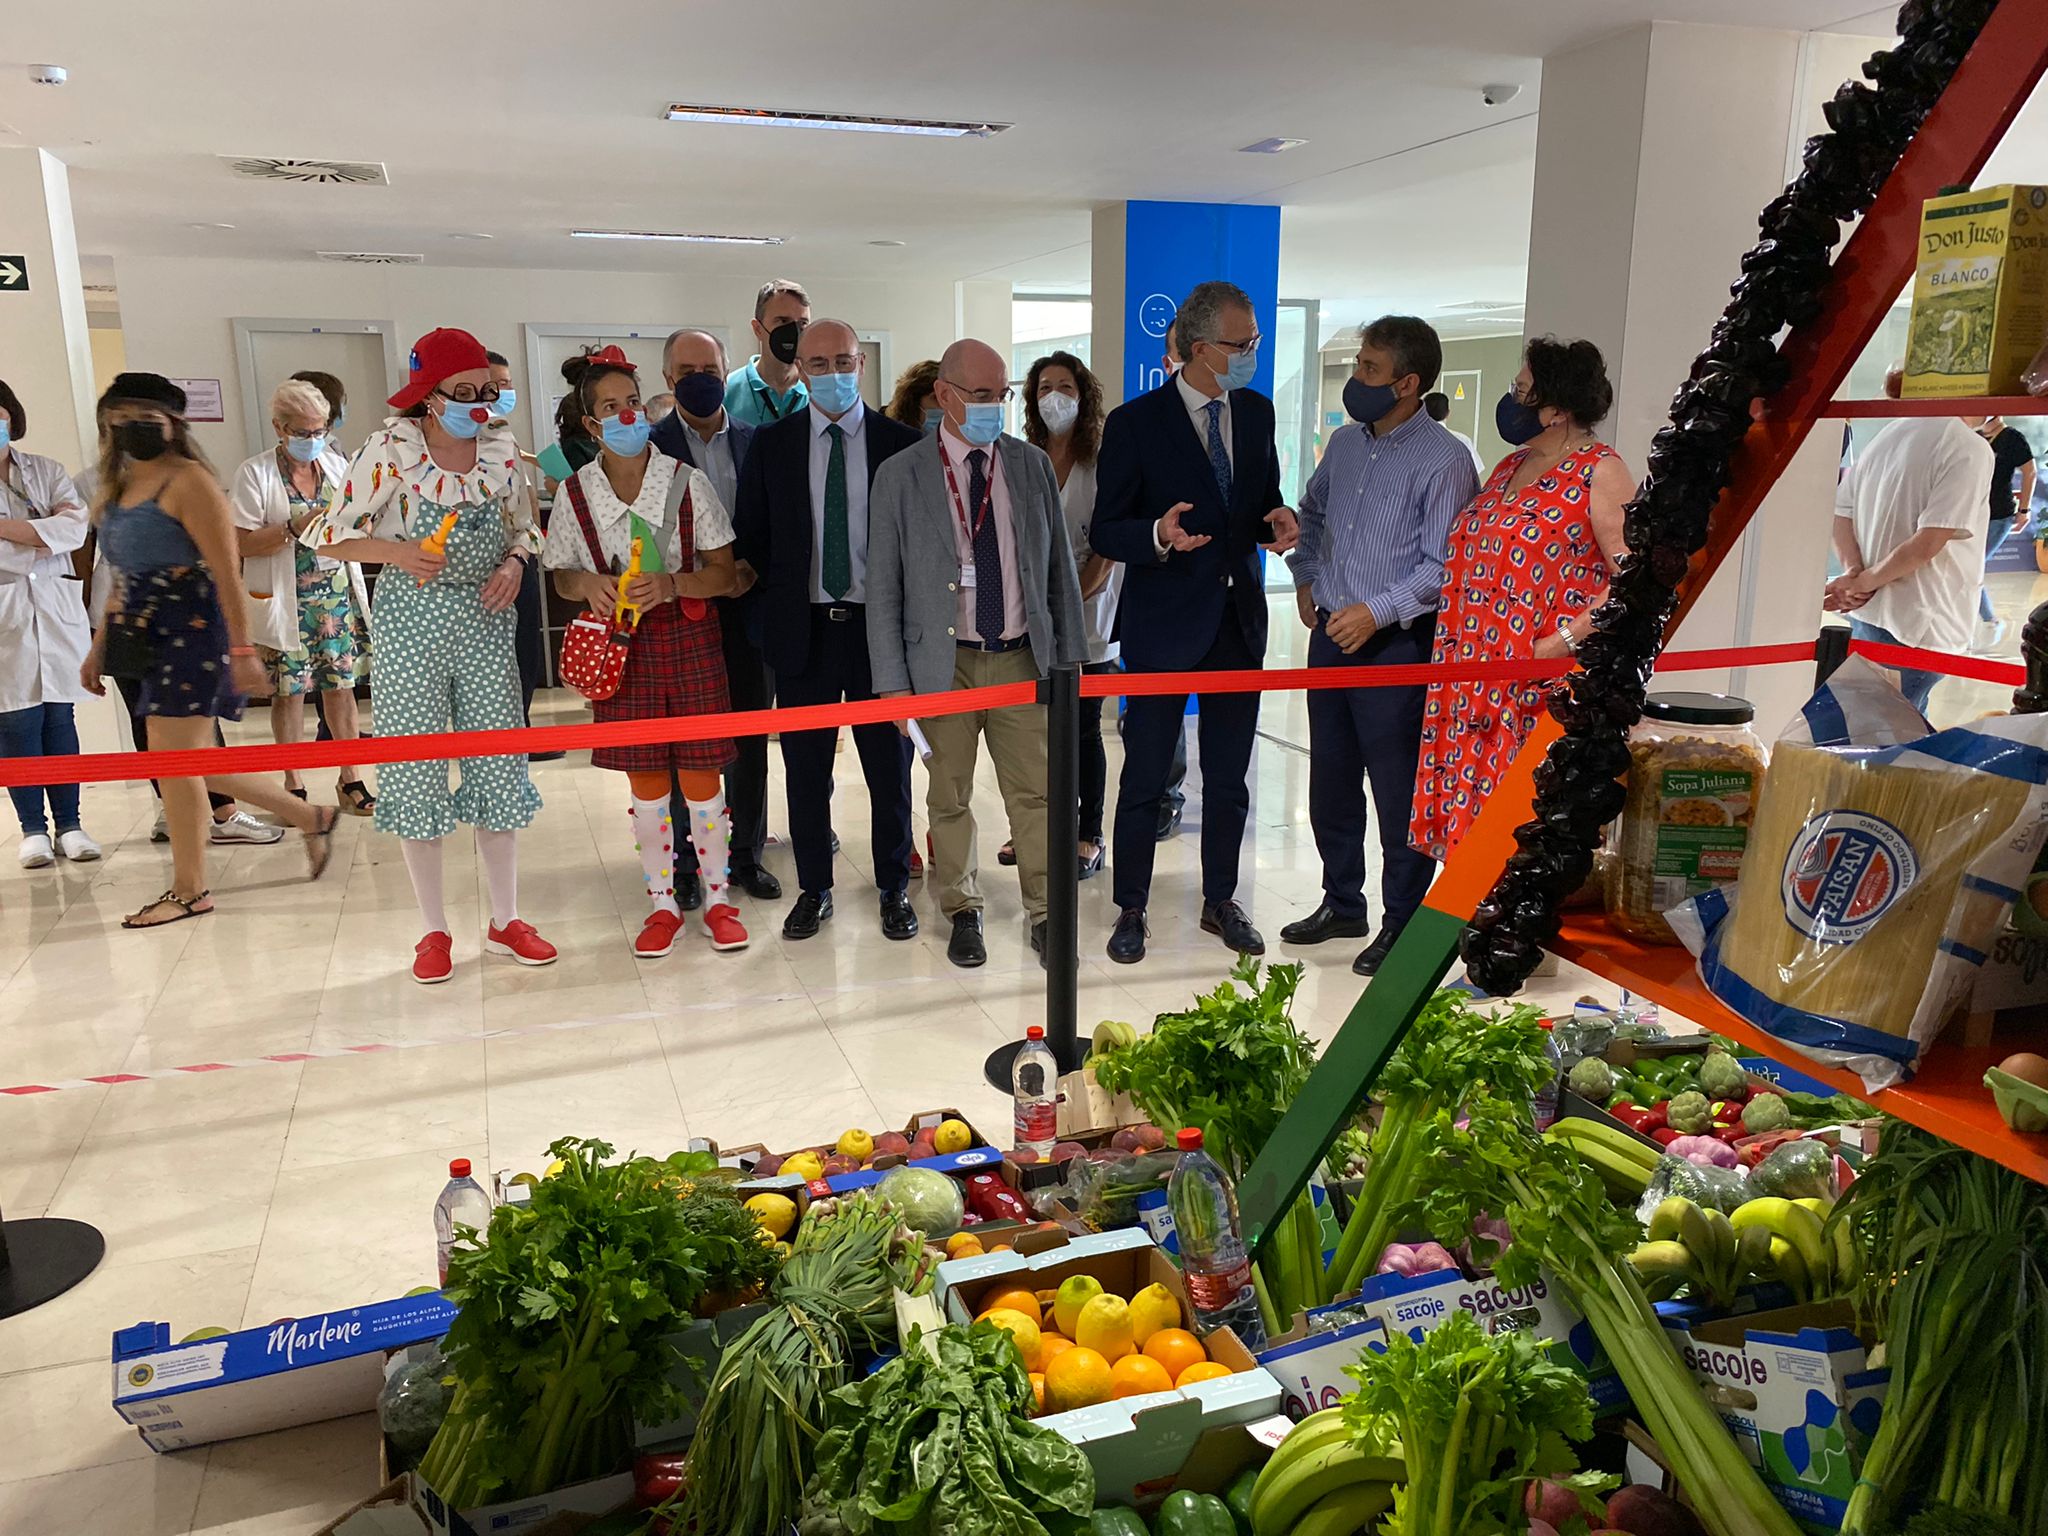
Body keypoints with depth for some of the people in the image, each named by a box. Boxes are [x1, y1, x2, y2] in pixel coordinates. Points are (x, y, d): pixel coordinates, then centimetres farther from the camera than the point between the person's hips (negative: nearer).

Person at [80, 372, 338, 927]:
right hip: (150, 638, 9)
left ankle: (189, 891, 9)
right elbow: (124, 577, 21)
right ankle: (311, 818, 25)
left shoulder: (188, 481, -10)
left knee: (172, 761, -4)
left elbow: (227, 573, -15)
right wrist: (100, 647, 20)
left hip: (192, 634, -9)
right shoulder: (119, 486, 16)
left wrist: (242, 650, -20)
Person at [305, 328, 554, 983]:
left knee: (498, 770, 6)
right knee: (416, 773, 3)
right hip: (411, 628, -3)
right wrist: (396, 551, -20)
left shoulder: (501, 449, 1)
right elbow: (327, 535, -4)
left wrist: (513, 564, -6)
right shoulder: (390, 450, -9)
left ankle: (505, 921, 20)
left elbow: (522, 530, 15)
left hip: (486, 627, 3)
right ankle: (434, 930, 17)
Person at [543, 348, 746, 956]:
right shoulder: (575, 493, -1)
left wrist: (672, 585, -21)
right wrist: (587, 584, -14)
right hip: (620, 647, 1)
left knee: (700, 779, 5)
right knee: (645, 785, 9)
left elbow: (723, 573, -4)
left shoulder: (688, 481, -5)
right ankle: (662, 904, 24)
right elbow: (562, 576, 9)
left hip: (689, 640, -1)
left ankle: (718, 900, 21)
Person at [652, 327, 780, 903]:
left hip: (744, 608, 3)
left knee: (749, 740, 10)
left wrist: (751, 568, -11)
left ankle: (747, 855, 23)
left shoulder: (756, 442, 6)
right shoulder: (649, 445, -2)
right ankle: (685, 862, 17)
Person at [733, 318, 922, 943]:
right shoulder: (771, 444, 4)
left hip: (880, 628, -1)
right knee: (805, 770, 9)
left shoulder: (903, 443, 0)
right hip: (802, 629, 1)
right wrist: (773, 607, 0)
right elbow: (751, 536, 8)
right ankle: (813, 889, 24)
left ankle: (894, 888, 23)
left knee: (889, 769, 8)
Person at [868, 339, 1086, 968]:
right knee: (950, 798, 8)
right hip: (945, 662, -1)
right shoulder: (901, 476, -2)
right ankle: (963, 912, 26)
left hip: (1022, 657, 2)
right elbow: (883, 587, -2)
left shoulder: (1032, 464, 6)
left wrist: (1069, 656, 7)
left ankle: (1044, 915, 18)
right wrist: (893, 682, -6)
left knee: (1035, 793, 4)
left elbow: (1059, 565, 9)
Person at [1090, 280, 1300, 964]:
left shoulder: (1256, 412, 6)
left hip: (1239, 618, 5)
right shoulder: (1136, 422, -10)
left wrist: (1277, 523, -7)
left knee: (1229, 777, 14)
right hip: (1164, 623, -5)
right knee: (1144, 777, 4)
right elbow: (1104, 532, -9)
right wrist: (1158, 535, -30)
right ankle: (1131, 911, 18)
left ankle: (1221, 902, 30)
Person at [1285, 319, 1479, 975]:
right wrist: (1307, 578, 16)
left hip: (1394, 644, -7)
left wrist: (1377, 611, -19)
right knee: (1330, 780, 15)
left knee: (1398, 790, 1)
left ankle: (1403, 921, 16)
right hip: (1331, 634, 7)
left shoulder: (1444, 460, -12)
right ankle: (1342, 904, 30)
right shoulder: (1344, 442, 10)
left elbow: (1443, 566, -14)